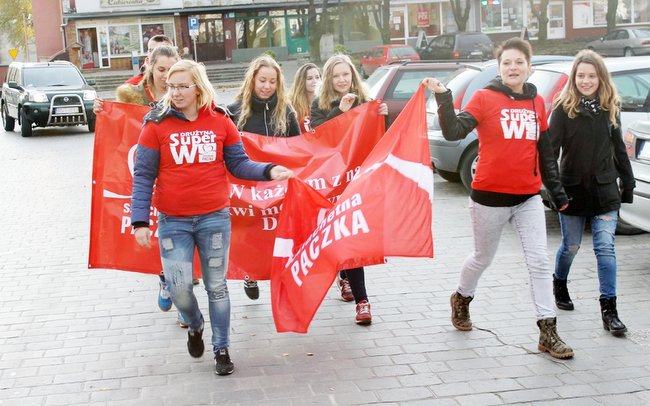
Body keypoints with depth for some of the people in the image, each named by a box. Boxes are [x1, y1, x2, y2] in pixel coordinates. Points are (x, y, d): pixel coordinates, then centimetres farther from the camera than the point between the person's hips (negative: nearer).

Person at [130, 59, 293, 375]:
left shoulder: (220, 122, 0)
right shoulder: (156, 125, -5)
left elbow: (238, 164, 5)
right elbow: (143, 177, -3)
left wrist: (269, 171, -13)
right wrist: (140, 221, -8)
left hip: (214, 217, 1)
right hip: (173, 221, -1)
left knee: (216, 285, 9)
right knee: (178, 286, -5)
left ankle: (221, 349, 23)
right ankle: (195, 326, 28)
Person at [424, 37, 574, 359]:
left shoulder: (537, 103, 6)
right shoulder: (485, 98, -7)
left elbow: (545, 152, 13)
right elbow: (454, 132, -19)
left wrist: (557, 193, 14)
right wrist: (443, 98, -31)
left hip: (528, 197, 3)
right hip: (490, 196, -3)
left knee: (540, 263, -2)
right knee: (483, 258, 14)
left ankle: (548, 332, 4)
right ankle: (461, 298, 43)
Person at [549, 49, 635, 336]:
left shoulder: (609, 109, 5)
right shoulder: (564, 109, -6)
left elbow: (618, 149, 12)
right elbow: (551, 149, -10)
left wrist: (628, 183, 11)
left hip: (605, 191, 2)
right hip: (573, 191, -2)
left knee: (605, 248, -4)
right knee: (571, 246, 11)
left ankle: (609, 310, -1)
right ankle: (560, 285, 40)